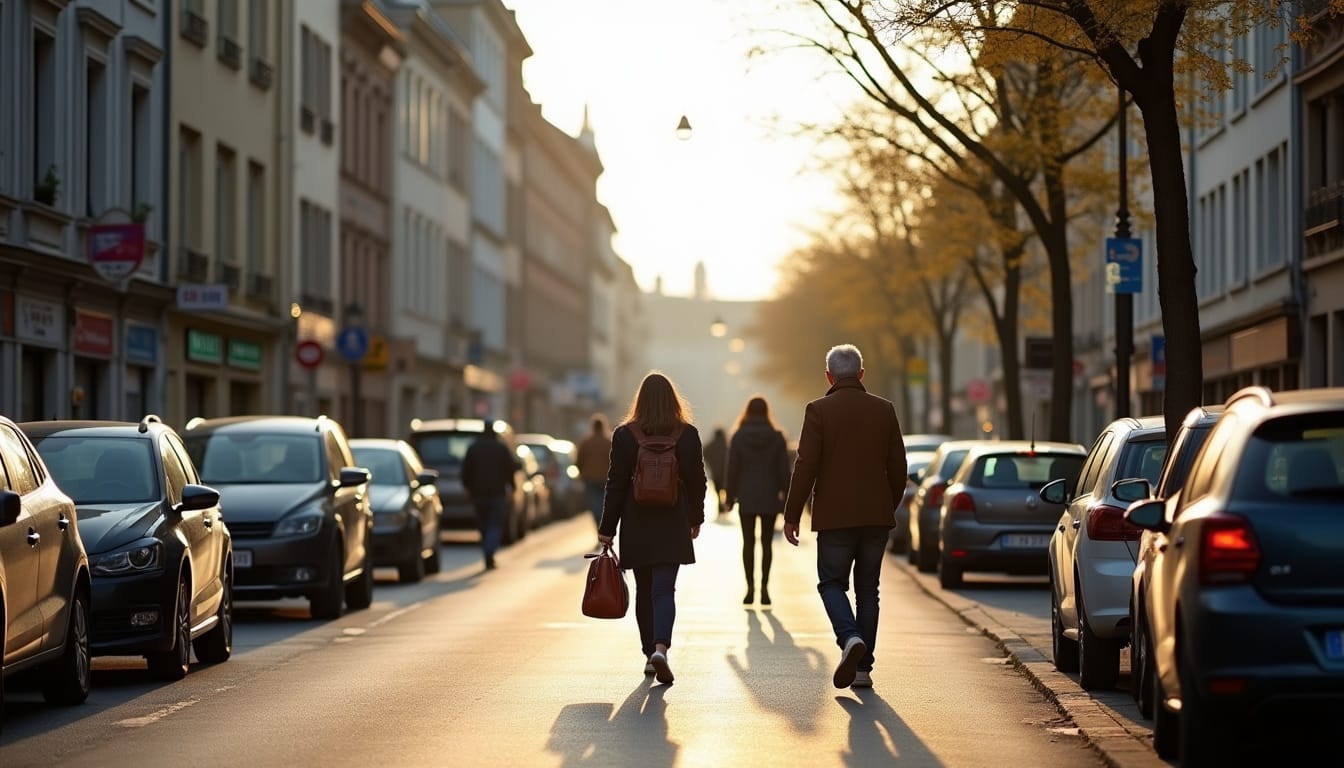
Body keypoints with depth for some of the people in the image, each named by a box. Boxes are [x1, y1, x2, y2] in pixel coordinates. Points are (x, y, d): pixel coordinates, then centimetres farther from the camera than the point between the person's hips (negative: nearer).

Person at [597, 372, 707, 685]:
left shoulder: (625, 435, -4)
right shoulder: (688, 434, -2)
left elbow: (617, 483, -4)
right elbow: (697, 480, 4)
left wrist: (607, 528, 1)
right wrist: (695, 518, 18)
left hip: (637, 525, 0)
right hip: (672, 526, 0)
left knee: (644, 591, 13)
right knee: (664, 590, -3)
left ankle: (650, 654, 19)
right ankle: (660, 647, -25)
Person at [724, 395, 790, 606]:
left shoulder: (738, 437, -3)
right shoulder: (776, 437, -2)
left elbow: (732, 469, -2)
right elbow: (783, 470, -1)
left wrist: (729, 496, 4)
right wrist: (786, 495, 6)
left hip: (746, 497, 0)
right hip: (770, 498, 0)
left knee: (748, 543, 5)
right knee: (766, 544, 5)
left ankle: (750, 587, -2)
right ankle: (764, 588, 0)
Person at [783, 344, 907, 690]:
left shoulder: (819, 410, -6)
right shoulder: (885, 410, 5)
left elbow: (806, 466, -10)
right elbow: (898, 467, 7)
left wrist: (792, 515, -4)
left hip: (835, 517, -3)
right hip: (877, 516, 3)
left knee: (832, 582, 8)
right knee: (867, 588, 11)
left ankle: (850, 637, -19)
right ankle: (863, 667, 9)